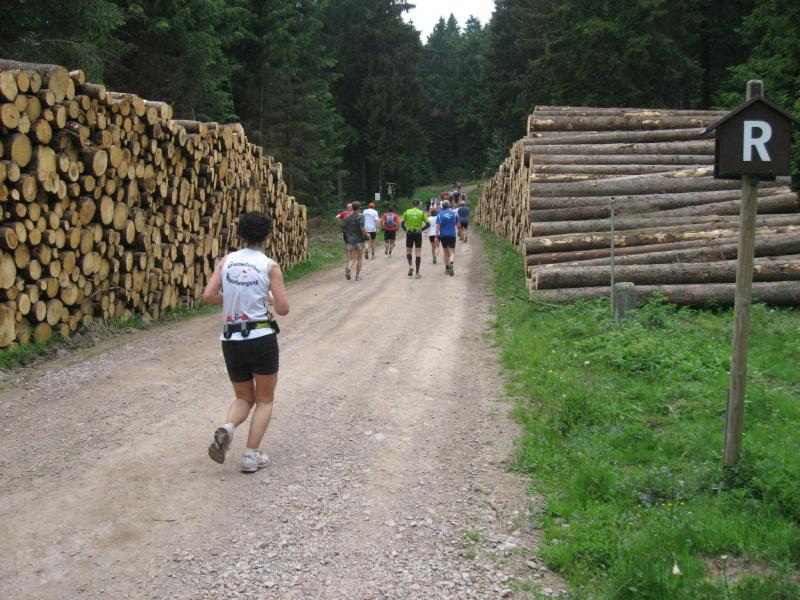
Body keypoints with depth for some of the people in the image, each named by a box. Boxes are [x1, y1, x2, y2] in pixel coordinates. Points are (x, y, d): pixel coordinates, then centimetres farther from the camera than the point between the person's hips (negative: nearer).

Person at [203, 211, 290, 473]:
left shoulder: (226, 261, 3)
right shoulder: (270, 266, -6)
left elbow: (208, 296, -4)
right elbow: (283, 309, -7)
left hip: (231, 340, 3)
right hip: (262, 338, -3)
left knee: (244, 398, 21)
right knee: (265, 400, 15)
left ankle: (227, 428, -9)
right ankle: (252, 455, 6)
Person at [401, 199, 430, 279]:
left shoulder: (407, 212, 1)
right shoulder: (421, 213, -1)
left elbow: (402, 224, 0)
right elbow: (428, 224, -3)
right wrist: (421, 229, 9)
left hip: (409, 234, 1)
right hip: (418, 234, -1)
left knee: (408, 251, 19)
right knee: (418, 253, 3)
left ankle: (410, 266, -4)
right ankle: (417, 273, 1)